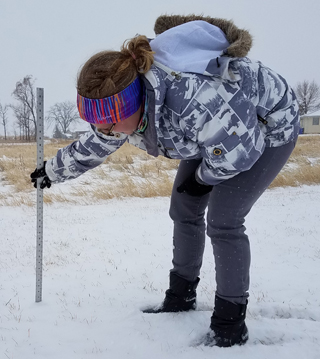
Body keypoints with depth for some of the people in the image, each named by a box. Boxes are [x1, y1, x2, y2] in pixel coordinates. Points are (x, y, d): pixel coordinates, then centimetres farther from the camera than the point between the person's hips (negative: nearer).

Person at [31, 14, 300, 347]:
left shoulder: (193, 99, -45)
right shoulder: (128, 105, -16)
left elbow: (237, 152, -30)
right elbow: (93, 145, 4)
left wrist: (203, 178, -12)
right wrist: (53, 171, 14)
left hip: (269, 127, -8)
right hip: (218, 131, 8)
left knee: (222, 221, -16)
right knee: (183, 210, 7)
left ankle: (230, 326, -1)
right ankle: (181, 297, 25)